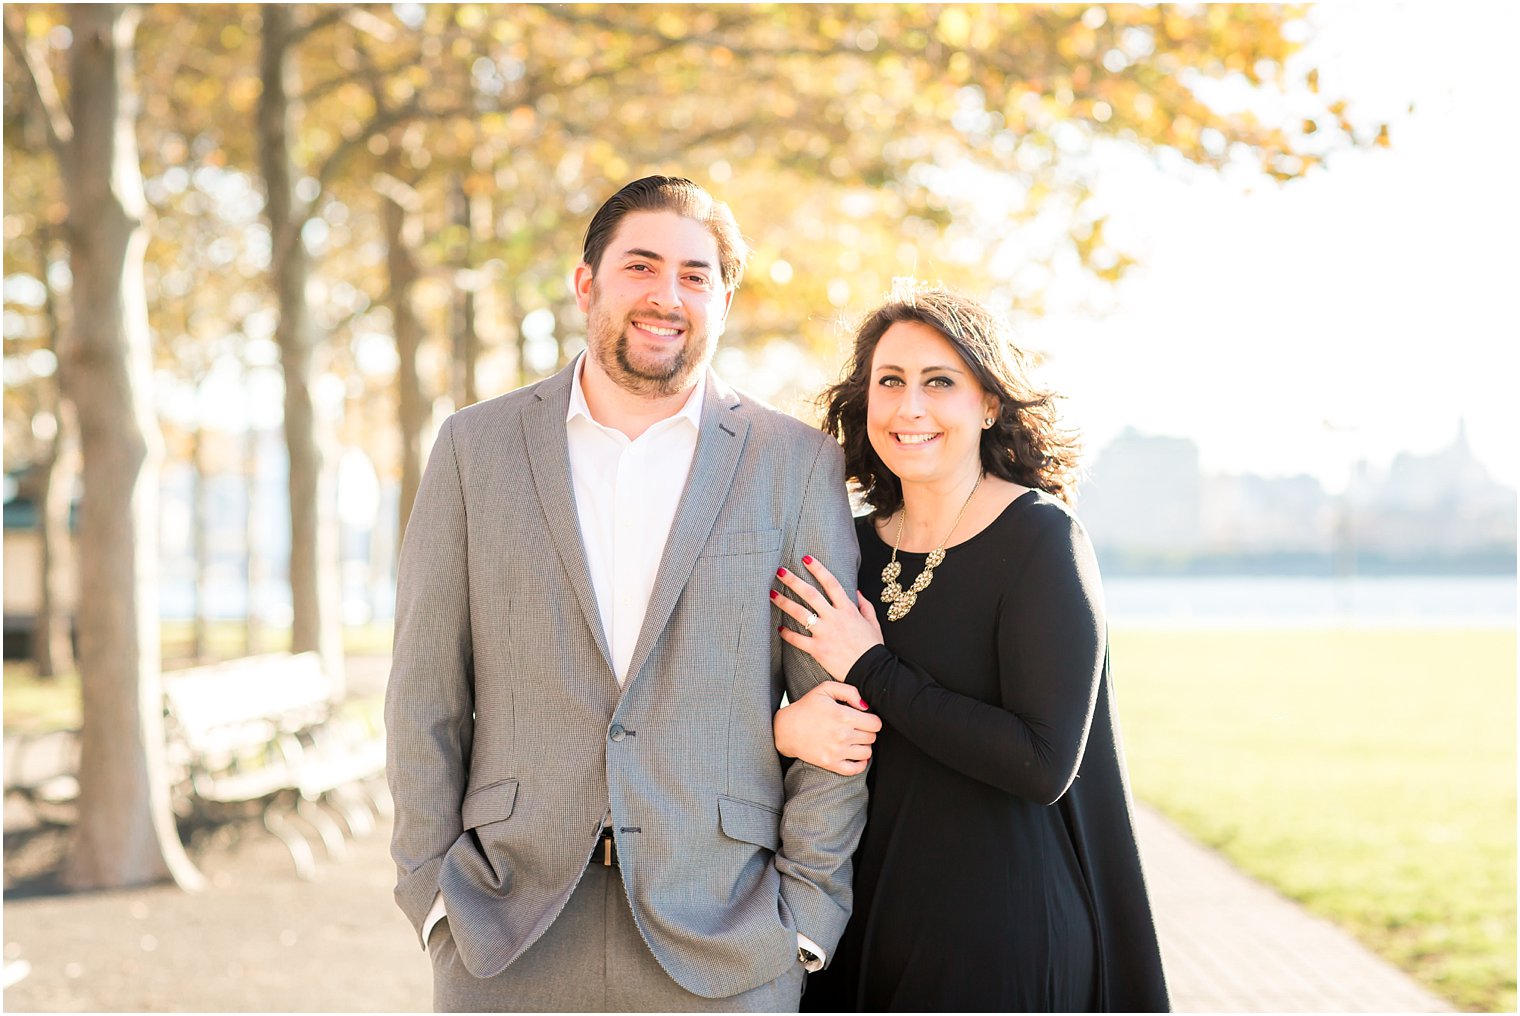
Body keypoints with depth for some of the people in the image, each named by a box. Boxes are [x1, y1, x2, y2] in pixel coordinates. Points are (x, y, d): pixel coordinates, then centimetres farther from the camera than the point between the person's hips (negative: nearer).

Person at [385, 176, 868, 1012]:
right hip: (506, 924, 1)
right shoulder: (475, 446, 5)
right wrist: (431, 886, 0)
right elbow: (426, 690, 5)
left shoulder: (797, 463, 3)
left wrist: (807, 907, -2)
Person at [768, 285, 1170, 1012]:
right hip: (869, 918, 5)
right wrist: (784, 726, -12)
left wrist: (872, 671, -15)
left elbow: (1045, 763, -21)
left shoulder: (1040, 538, -12)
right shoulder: (856, 548, 4)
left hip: (1003, 933, -5)